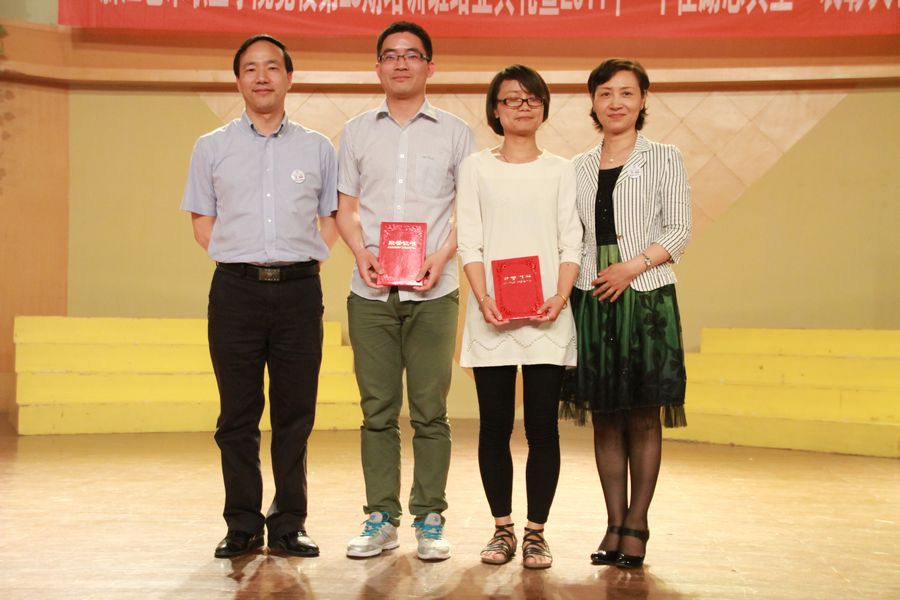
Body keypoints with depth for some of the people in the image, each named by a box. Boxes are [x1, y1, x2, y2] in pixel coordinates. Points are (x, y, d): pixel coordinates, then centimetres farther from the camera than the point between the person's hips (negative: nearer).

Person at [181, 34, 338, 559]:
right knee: (238, 415, 2)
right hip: (236, 289, 0)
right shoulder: (213, 147, 11)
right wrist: (234, 260, 2)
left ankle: (289, 525, 11)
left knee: (295, 414, 2)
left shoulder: (317, 148, 11)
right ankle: (243, 525, 10)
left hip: (299, 288, 0)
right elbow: (202, 219, 14)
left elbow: (332, 216, 16)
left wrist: (307, 260, 3)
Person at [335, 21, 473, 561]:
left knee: (430, 410, 0)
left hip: (433, 292, -2)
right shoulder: (357, 131, 13)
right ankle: (382, 517, 12)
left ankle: (430, 519, 9)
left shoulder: (454, 132, 8)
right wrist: (362, 253, -6)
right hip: (371, 293, 2)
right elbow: (346, 208, 12)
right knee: (378, 410, 4)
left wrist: (442, 257, -10)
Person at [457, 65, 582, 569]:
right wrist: (484, 299, -12)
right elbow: (470, 242, 2)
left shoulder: (560, 170, 11)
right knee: (495, 426, 2)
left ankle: (536, 532, 8)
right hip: (492, 318, 0)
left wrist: (560, 297, -12)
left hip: (547, 319, 0)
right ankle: (502, 528, 14)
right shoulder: (477, 167, 9)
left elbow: (571, 243, 5)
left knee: (542, 426, -1)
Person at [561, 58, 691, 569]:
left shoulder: (664, 159, 4)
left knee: (643, 416, 0)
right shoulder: (580, 168, 13)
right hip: (591, 300, 3)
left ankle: (637, 525, 8)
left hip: (646, 297, -3)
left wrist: (633, 266, -14)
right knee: (605, 415, 5)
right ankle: (614, 523, 13)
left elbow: (679, 230, -2)